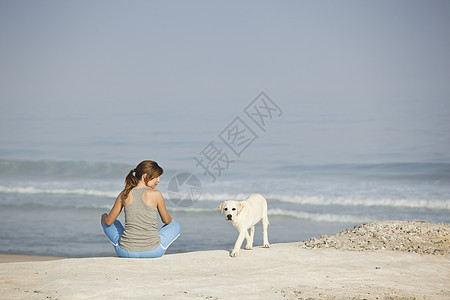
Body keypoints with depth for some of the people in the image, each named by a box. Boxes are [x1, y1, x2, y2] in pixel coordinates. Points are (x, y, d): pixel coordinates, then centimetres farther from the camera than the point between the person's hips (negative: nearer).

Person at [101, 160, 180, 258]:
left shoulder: (124, 194, 1)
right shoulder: (156, 194, -6)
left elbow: (109, 222, 8)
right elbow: (166, 220, 9)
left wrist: (104, 217, 33)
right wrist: (170, 220, 34)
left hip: (125, 252, 2)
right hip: (153, 251, -2)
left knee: (106, 221, 31)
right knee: (175, 225, 28)